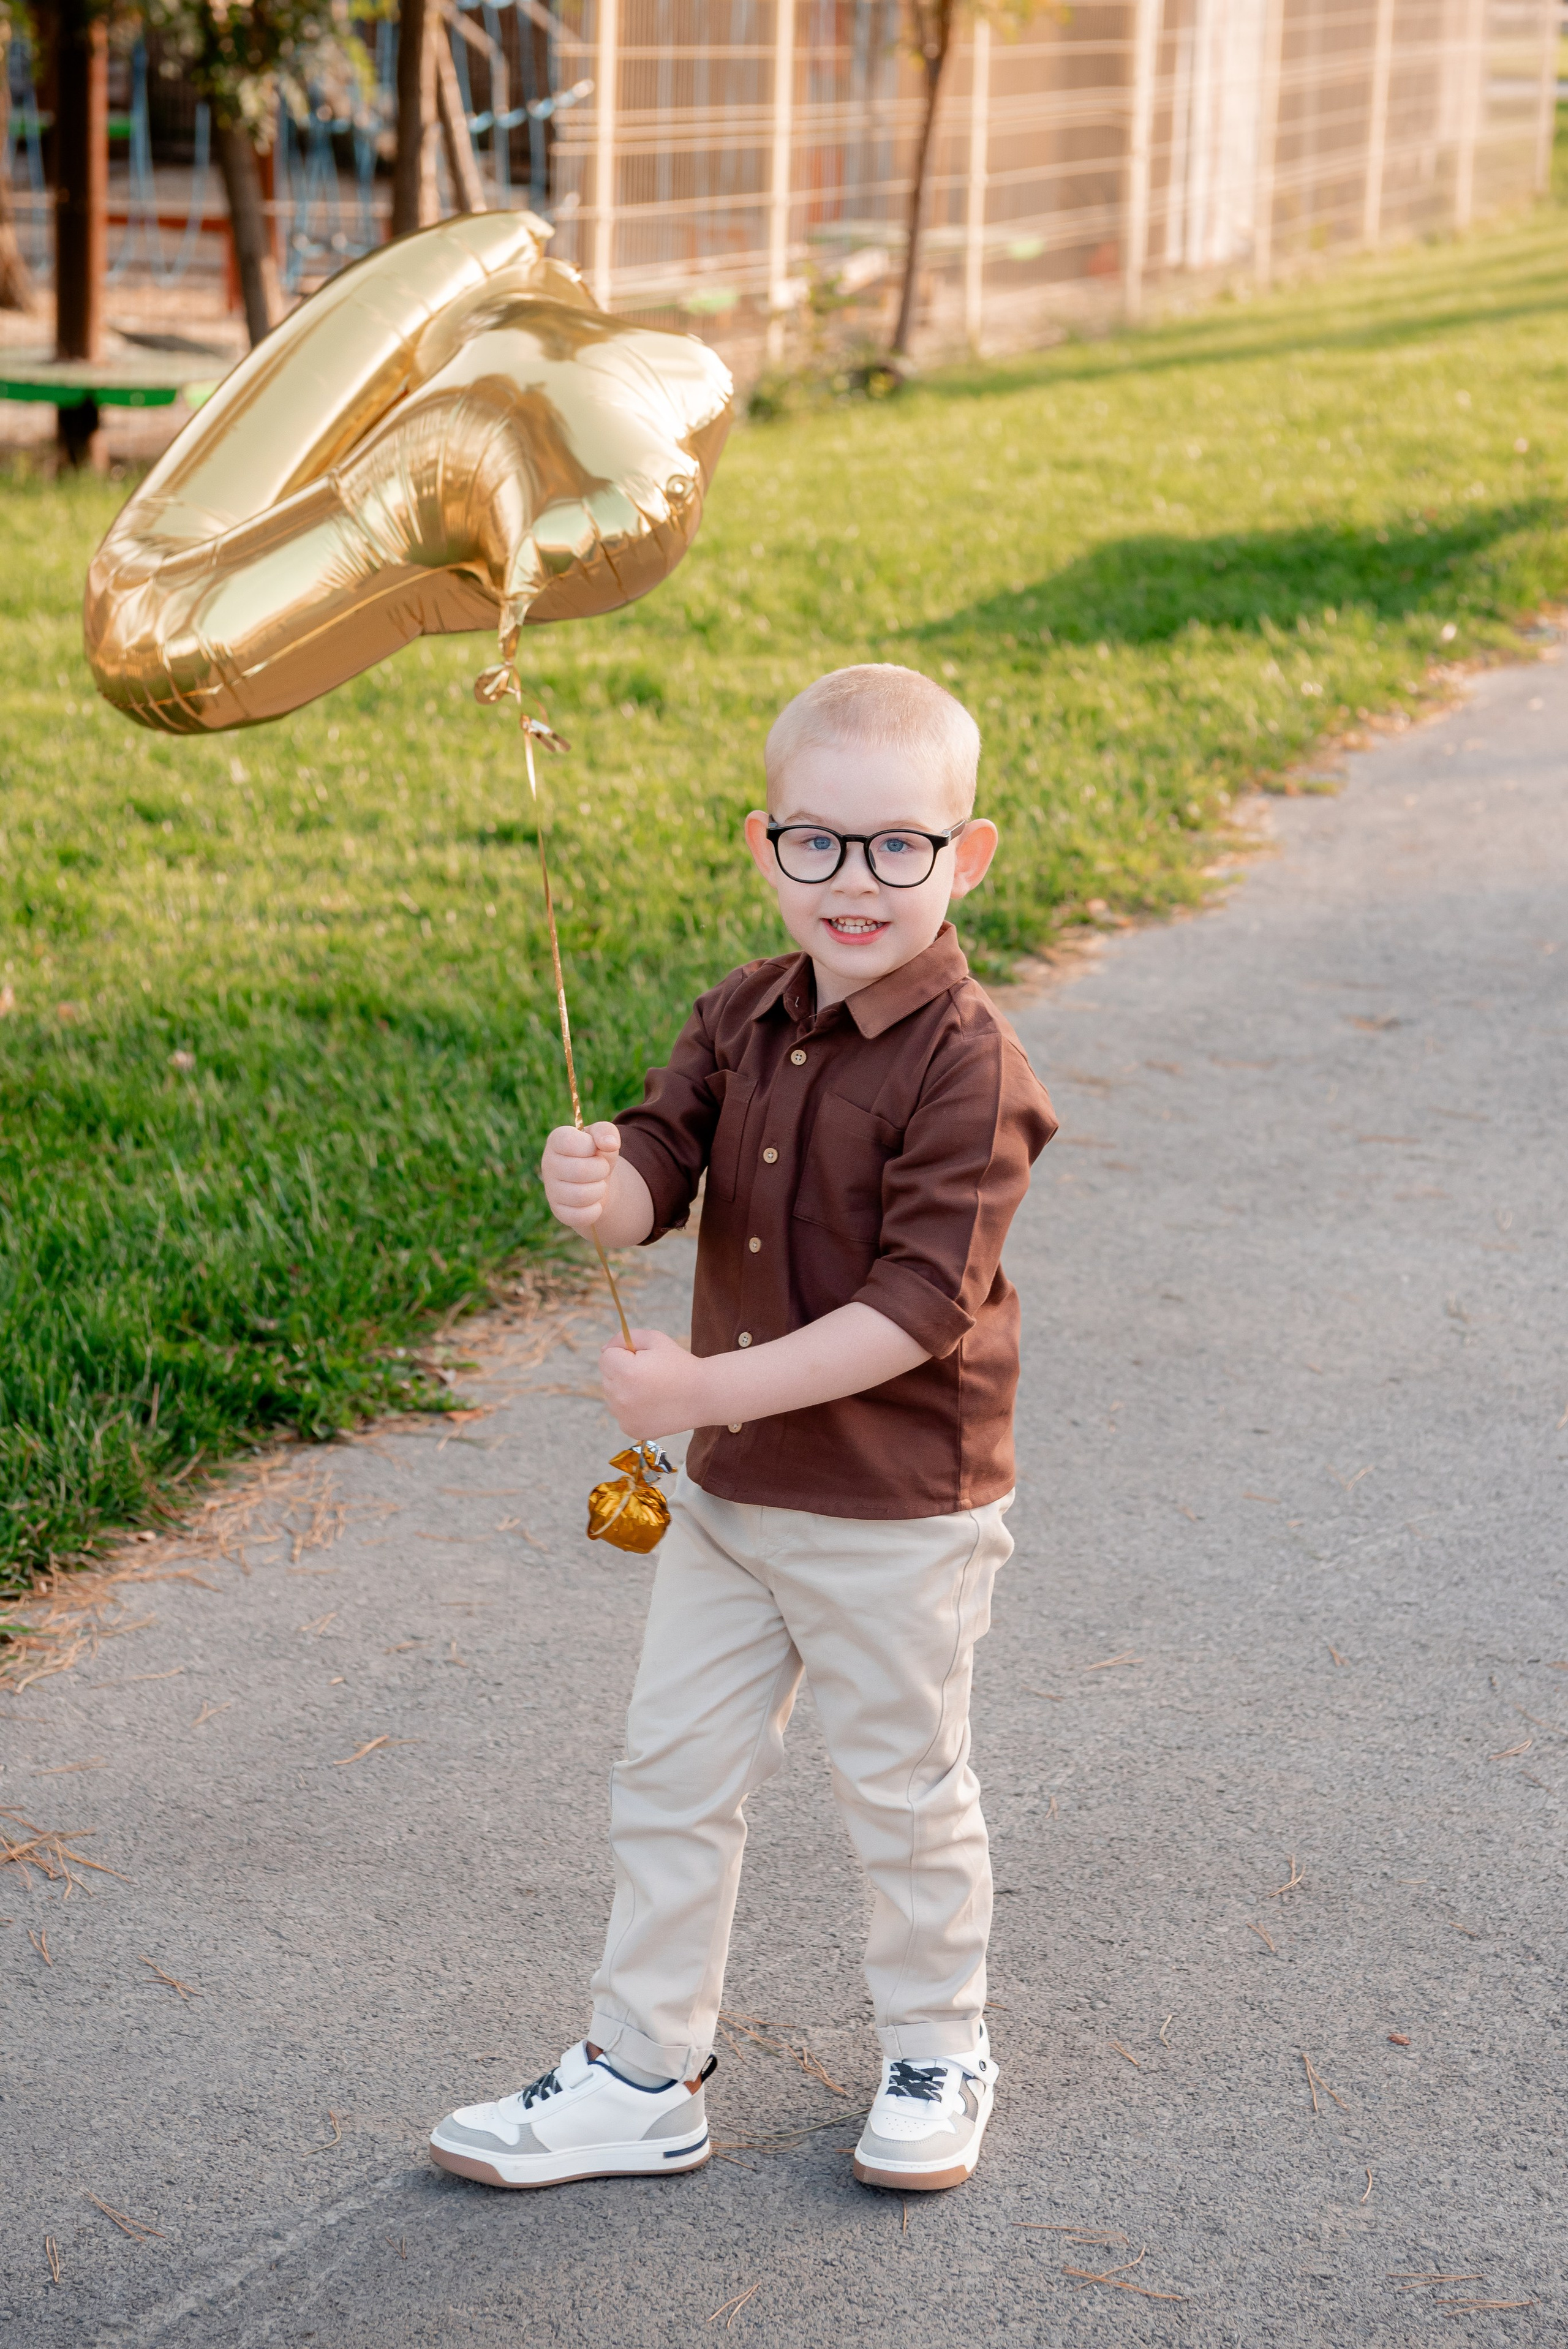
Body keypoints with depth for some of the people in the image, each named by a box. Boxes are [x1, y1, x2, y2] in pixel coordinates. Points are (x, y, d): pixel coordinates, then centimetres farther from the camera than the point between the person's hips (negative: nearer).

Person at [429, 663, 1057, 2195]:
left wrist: (712, 1388, -26)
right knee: (671, 1779, 13)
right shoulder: (742, 1021, 1)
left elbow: (920, 1304, -25)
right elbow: (662, 1171, -4)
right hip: (730, 1493, 7)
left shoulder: (968, 1069, -21)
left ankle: (936, 2056, 33)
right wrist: (601, 1187, -30)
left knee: (904, 1795, 11)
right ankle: (644, 2077, 26)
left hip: (898, 1518, -7)